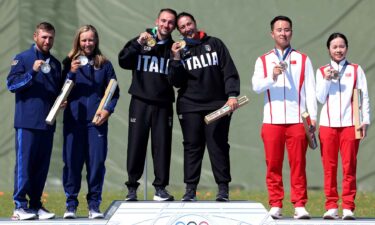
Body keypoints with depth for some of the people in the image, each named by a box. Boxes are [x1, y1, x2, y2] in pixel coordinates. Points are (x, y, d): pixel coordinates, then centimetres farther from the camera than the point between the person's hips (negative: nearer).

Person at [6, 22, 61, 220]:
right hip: (27, 122, -6)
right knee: (24, 163, -7)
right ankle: (20, 206, -5)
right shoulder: (22, 59, 0)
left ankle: (35, 205, 12)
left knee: (42, 165, 6)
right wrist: (32, 72, -19)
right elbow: (11, 84, -9)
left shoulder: (55, 64, 18)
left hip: (47, 122, 6)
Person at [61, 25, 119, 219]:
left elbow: (114, 91, 10)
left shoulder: (104, 64, 9)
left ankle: (94, 205, 4)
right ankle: (71, 205, 4)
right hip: (73, 120, 0)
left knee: (97, 163, -3)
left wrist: (108, 110, -6)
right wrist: (71, 73, -12)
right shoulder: (69, 63, 8)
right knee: (72, 162, -2)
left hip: (97, 121, 0)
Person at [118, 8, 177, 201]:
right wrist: (138, 44, -16)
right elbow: (123, 61, -6)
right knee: (136, 145, -2)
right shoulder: (139, 43, 7)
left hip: (163, 105, 1)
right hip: (140, 103, -1)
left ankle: (161, 188, 7)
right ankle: (132, 188, 4)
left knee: (162, 146, 0)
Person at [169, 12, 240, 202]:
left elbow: (229, 71, 2)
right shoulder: (180, 51, 10)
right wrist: (176, 59, -11)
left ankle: (223, 188, -3)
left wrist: (232, 95, -10)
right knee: (192, 147, 0)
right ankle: (190, 189, 1)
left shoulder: (214, 44, 8)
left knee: (218, 146, -4)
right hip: (189, 107, 1)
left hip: (217, 105, -1)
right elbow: (176, 82, 2)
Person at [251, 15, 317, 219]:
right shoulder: (263, 61, 11)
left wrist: (312, 117, -1)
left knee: (298, 164, -3)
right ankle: (275, 205, 4)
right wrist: (272, 77, -22)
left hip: (297, 120, 0)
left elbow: (310, 90, 7)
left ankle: (299, 205, -2)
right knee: (273, 164, 0)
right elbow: (256, 86, -3)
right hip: (272, 120, 0)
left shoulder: (303, 60, 11)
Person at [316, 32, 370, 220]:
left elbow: (364, 97, 8)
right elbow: (320, 98, 6)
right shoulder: (322, 71, 12)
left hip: (350, 124, -1)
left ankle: (348, 207, -3)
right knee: (329, 167, 0)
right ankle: (331, 207, 4)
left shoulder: (356, 70, 10)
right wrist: (327, 80, -7)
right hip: (328, 125, 1)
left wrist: (365, 120, 0)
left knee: (349, 167, -5)